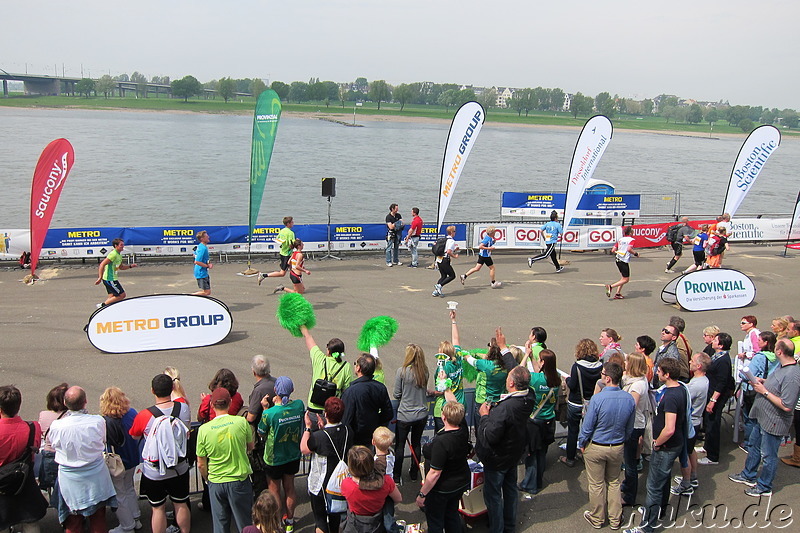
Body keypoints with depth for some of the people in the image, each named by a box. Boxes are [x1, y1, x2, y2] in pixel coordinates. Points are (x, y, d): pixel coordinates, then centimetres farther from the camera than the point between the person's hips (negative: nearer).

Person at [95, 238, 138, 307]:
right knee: (122, 295, -6)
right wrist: (100, 278, -29)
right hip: (110, 280, -10)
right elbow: (102, 264, -24)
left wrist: (130, 266, 12)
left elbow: (121, 267, 27)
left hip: (112, 279, 10)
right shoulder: (113, 254, -18)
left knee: (112, 297, 14)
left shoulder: (119, 255, 13)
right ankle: (102, 305, -3)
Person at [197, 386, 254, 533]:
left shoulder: (204, 429, -11)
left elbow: (201, 464, -3)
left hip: (216, 483, 1)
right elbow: (250, 447, 6)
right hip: (240, 481, -1)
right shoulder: (241, 422, -12)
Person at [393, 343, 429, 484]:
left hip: (405, 415, -4)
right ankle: (414, 474, 28)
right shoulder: (425, 371, -5)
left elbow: (397, 394, -9)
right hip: (422, 414, 4)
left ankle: (396, 476, 19)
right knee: (416, 443, 17)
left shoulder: (402, 371, -16)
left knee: (400, 445, 10)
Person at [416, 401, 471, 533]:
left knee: (435, 522, 14)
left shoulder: (441, 442, -36)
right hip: (461, 483, 7)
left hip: (441, 489, -7)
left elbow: (434, 473, -30)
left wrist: (422, 494, -18)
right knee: (452, 515, 28)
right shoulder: (463, 432, -14)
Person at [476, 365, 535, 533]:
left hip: (498, 458, -8)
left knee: (492, 494, 10)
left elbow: (489, 437, -32)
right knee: (510, 489, 25)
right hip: (514, 454, 8)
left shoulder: (505, 408, -37)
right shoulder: (529, 398, -13)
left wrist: (484, 416, -18)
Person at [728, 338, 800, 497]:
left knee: (768, 456, 8)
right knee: (753, 446, 25)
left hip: (773, 424, -10)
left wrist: (765, 391, -24)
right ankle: (748, 476, 43)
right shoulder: (783, 367, 1)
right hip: (763, 418, 10)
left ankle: (764, 487, 26)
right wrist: (763, 382, 2)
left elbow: (786, 406, -31)